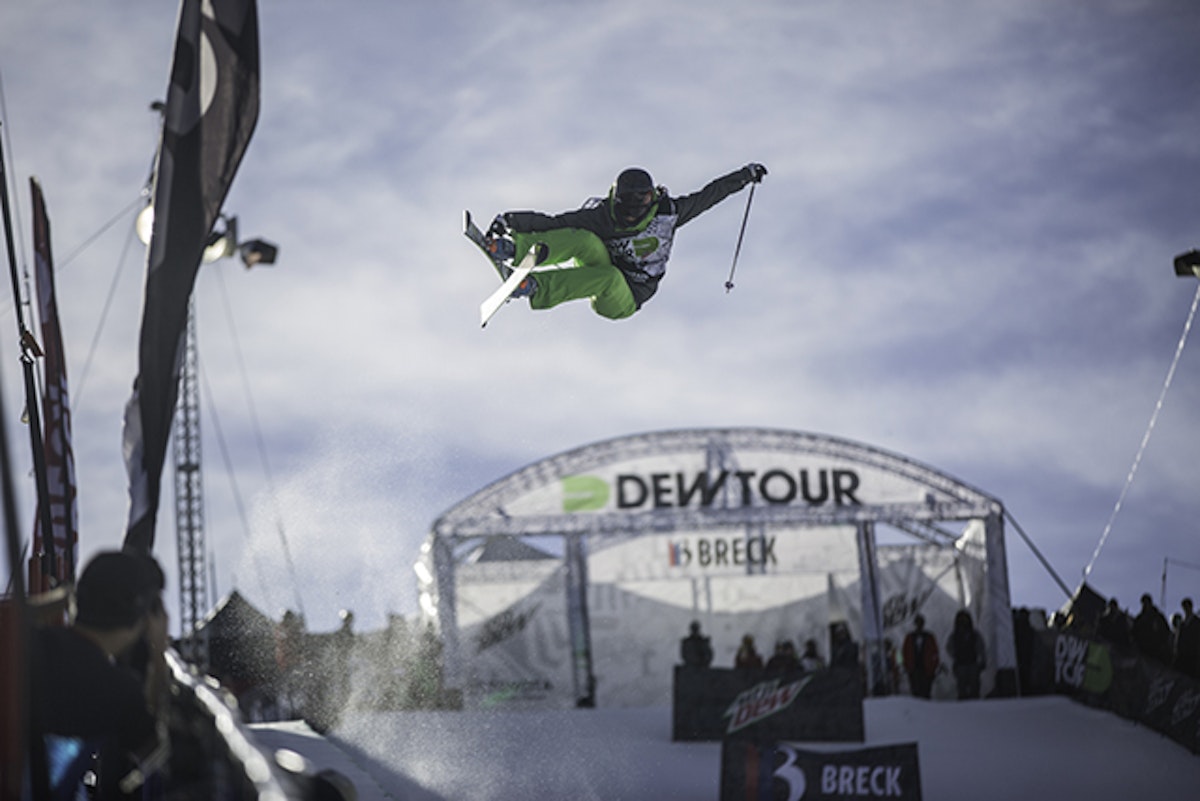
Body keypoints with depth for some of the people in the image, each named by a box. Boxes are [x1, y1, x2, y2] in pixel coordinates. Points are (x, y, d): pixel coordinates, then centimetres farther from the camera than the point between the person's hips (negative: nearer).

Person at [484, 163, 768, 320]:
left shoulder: (667, 213, -9)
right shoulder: (601, 216, -11)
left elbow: (708, 195, 3)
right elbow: (553, 223, -14)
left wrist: (745, 175, 7)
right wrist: (510, 220, -26)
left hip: (625, 299, -1)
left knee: (608, 277, -37)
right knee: (584, 239, -28)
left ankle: (536, 288, -50)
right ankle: (515, 248, -47)